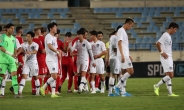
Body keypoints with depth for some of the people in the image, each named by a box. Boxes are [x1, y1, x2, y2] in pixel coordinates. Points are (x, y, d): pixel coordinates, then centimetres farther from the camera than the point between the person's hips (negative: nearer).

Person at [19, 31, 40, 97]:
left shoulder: (35, 45, -10)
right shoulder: (24, 45, 2)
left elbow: (35, 51, -29)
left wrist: (30, 52, -51)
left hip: (33, 62, -2)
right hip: (26, 62, 2)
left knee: (35, 77, 8)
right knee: (24, 76, -11)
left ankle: (37, 92, 21)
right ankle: (20, 91, -22)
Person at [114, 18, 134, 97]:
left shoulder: (124, 31, 20)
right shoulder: (121, 31, -10)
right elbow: (119, 43, -18)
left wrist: (128, 55, 26)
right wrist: (122, 55, -23)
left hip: (125, 55, 10)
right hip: (123, 55, -10)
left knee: (125, 72, 8)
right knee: (130, 71, -13)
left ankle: (123, 91, 7)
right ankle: (117, 86, -10)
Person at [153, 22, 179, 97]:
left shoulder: (169, 36, 18)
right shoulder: (165, 35, -12)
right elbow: (158, 43, -23)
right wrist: (162, 52, -19)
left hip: (169, 58, 10)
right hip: (166, 58, -10)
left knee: (168, 76, 7)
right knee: (170, 75, -13)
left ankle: (170, 93, 7)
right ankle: (157, 86, -6)